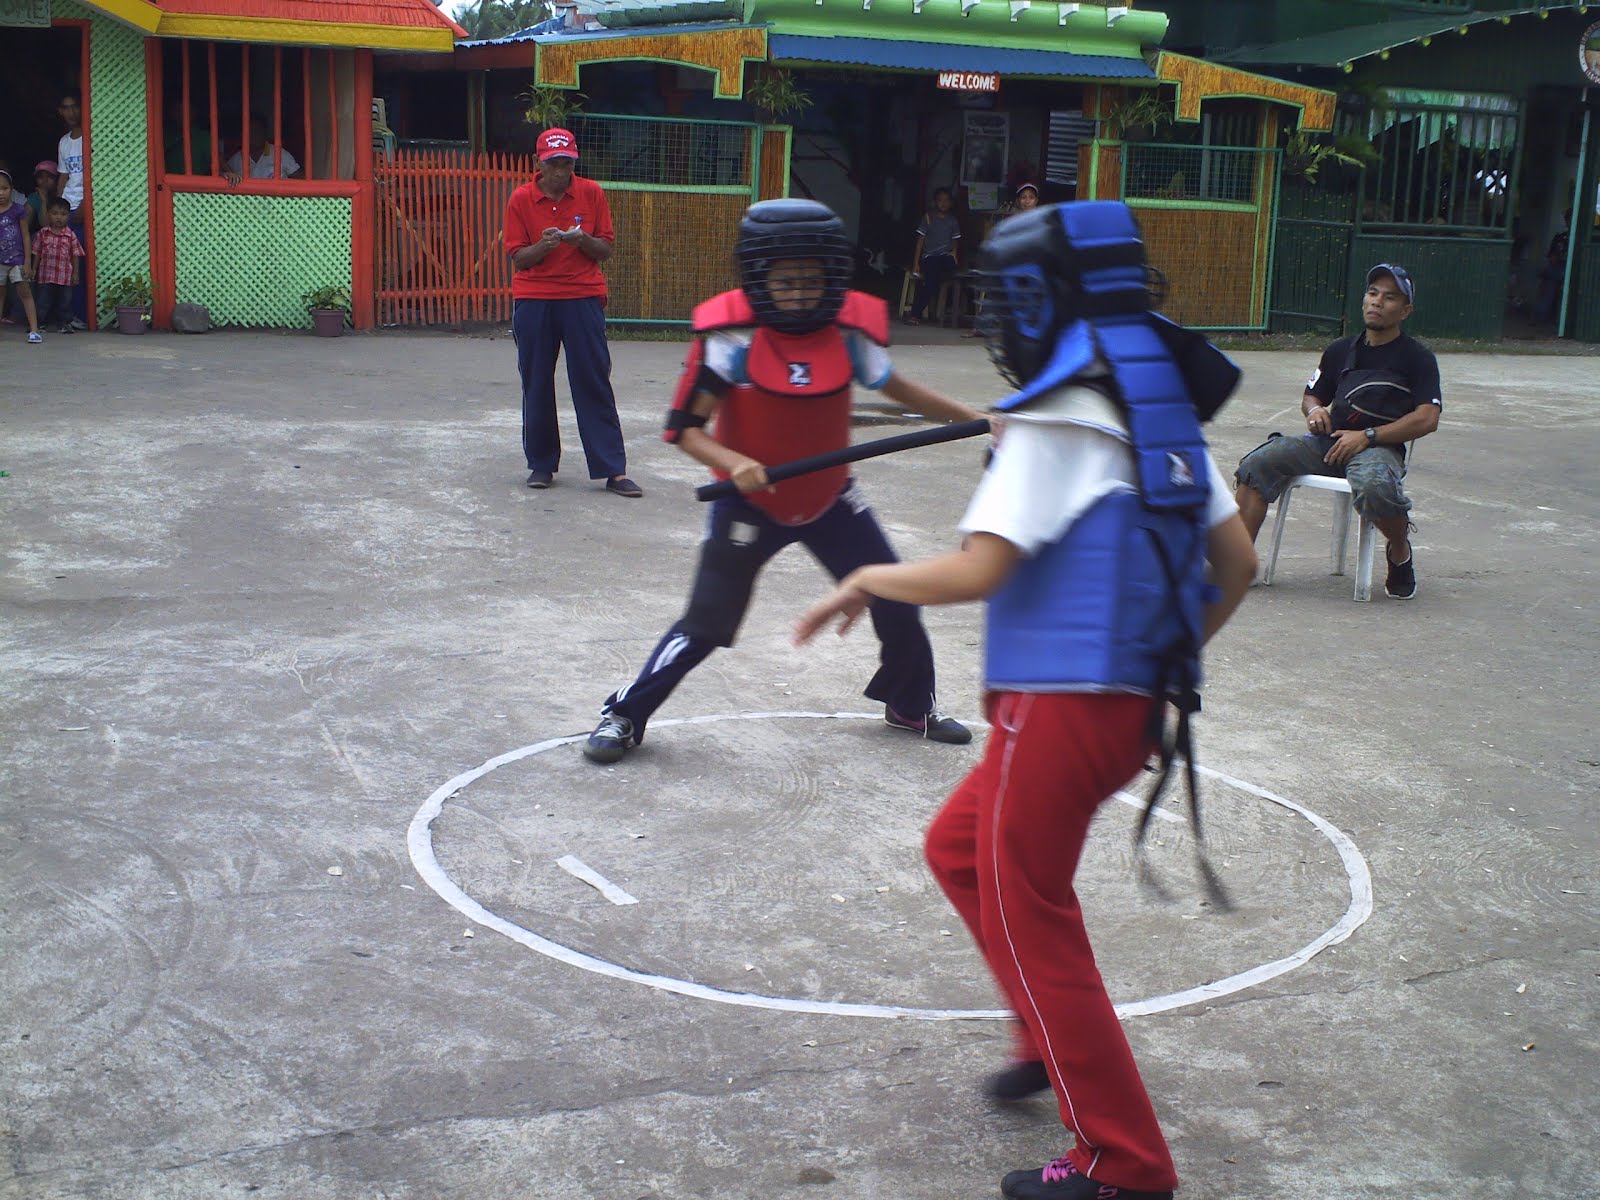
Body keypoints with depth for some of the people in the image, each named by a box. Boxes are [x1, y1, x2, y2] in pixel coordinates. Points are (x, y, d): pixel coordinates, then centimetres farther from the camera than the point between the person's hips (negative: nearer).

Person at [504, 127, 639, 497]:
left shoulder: (591, 193, 2)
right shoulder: (521, 199, 1)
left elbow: (606, 250, 4)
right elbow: (518, 258, 0)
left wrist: (584, 240, -17)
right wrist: (543, 245, -19)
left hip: (583, 297, -1)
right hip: (533, 300, 1)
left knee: (595, 383, -2)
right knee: (536, 385, 4)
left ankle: (613, 470, -1)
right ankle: (541, 464, 17)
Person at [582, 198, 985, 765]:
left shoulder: (850, 328, -12)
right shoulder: (730, 335, -22)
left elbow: (895, 388, 5)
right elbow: (685, 429, -18)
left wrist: (975, 418, 0)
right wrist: (734, 463, -36)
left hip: (829, 498, 4)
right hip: (749, 501, -3)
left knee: (896, 604, 7)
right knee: (705, 625, -4)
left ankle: (911, 705, 35)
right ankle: (623, 715, 16)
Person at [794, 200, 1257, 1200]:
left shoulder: (1057, 423, -15)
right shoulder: (1166, 411, 10)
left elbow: (976, 571, -22)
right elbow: (1237, 562, 11)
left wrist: (869, 582, -6)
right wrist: (1172, 653, 22)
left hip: (1061, 705, -9)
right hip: (1131, 701, 9)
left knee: (1029, 921, 3)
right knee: (959, 849, 25)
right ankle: (1055, 1041, 32)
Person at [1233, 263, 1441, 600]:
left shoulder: (1418, 358, 4)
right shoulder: (1340, 350, 19)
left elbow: (1427, 419, -7)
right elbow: (1311, 396, 28)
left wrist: (1368, 436, -15)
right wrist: (1314, 410, 1)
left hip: (1380, 448, -5)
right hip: (1329, 442, 5)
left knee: (1374, 486, -40)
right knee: (1258, 463, -18)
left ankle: (1400, 552, -7)